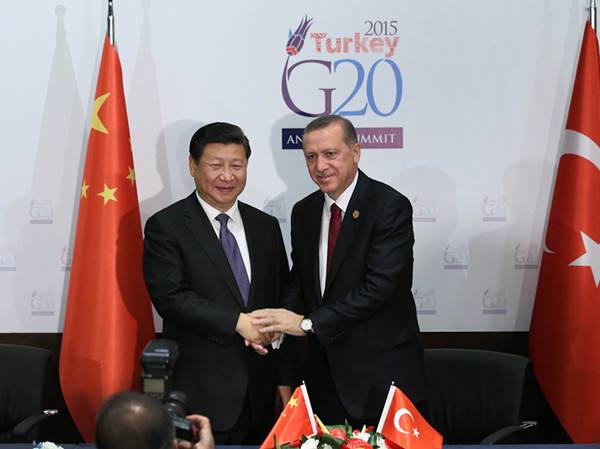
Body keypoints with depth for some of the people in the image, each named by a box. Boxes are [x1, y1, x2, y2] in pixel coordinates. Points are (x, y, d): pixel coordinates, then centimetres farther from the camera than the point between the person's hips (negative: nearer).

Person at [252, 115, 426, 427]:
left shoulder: (390, 207, -13)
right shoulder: (303, 212, 8)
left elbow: (380, 286, -20)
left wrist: (307, 323, -20)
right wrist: (282, 319, -8)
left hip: (382, 372, -5)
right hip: (325, 374, 6)